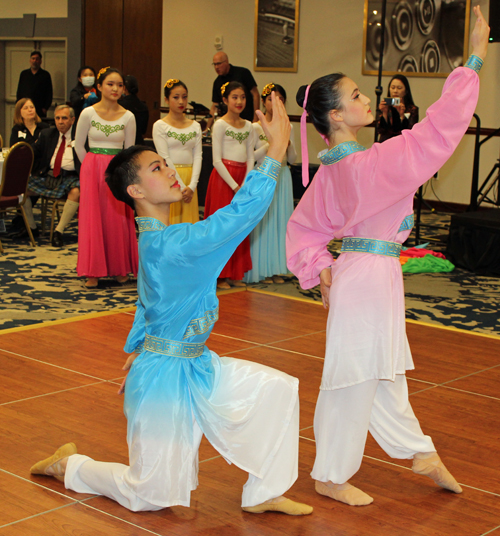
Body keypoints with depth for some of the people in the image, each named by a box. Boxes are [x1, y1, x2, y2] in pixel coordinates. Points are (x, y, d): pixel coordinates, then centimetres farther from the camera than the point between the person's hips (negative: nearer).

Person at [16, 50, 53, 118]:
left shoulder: (45, 75, 5)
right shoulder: (24, 74, 14)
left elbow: (49, 94, 3)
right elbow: (19, 92, 16)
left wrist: (45, 108, -5)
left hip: (39, 111, -2)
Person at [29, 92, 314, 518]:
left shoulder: (154, 240, 4)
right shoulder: (172, 245, -28)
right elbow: (242, 210, -34)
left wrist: (138, 351, 27)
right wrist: (277, 150, -31)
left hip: (196, 368, 9)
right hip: (166, 376, -9)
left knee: (277, 388, -1)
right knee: (152, 495, 5)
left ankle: (263, 494, 10)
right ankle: (68, 465, 29)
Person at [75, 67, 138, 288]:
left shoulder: (128, 117, -1)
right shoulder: (88, 113, -4)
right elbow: (79, 145, 6)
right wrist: (93, 166, 11)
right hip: (93, 170, -1)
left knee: (118, 218, 2)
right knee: (93, 217, 1)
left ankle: (120, 268, 15)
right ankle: (93, 272, 7)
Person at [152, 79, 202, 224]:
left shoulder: (195, 126, 10)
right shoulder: (160, 126, -2)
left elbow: (198, 156, 3)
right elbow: (165, 158, -8)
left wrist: (192, 186, -9)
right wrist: (181, 186, -13)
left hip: (189, 179, 4)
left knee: (189, 220, 4)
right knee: (170, 220, -3)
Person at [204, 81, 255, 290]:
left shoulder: (248, 126, 10)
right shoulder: (220, 125, -7)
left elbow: (250, 158, 9)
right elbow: (217, 160, -11)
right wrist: (234, 186, -14)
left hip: (242, 179, 6)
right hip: (223, 178, -6)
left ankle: (235, 274, 18)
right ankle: (220, 275, 6)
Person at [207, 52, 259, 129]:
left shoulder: (242, 73, -4)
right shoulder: (217, 82, 9)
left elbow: (255, 94, -4)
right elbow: (214, 106, 10)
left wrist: (255, 119, -10)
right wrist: (207, 128, 2)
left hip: (247, 120, -4)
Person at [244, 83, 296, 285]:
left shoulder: (287, 127, 8)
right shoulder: (256, 128, -4)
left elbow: (292, 159, 10)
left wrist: (289, 146, -10)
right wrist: (269, 144, -17)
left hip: (282, 177, 4)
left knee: (280, 220, 5)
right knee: (262, 221, -2)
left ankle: (276, 268, 13)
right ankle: (262, 269, 5)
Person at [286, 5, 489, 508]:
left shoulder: (329, 171, 4)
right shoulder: (372, 163, -23)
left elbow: (303, 226, 11)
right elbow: (436, 131, -23)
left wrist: (319, 268, 8)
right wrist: (473, 61, -18)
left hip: (353, 273, 10)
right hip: (371, 276, -10)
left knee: (384, 371, 20)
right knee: (354, 378, 3)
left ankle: (420, 451, 38)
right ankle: (330, 477, 17)